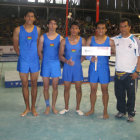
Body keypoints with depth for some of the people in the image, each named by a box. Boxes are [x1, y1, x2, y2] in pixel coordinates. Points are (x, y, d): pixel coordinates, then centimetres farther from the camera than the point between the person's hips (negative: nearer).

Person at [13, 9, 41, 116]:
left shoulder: (37, 29, 1)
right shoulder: (18, 30, -1)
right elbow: (16, 46, 5)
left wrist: (35, 55, 2)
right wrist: (22, 55, 2)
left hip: (34, 61, 1)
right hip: (23, 61, 0)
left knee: (34, 84, 8)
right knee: (25, 84, 7)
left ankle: (33, 107, 21)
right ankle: (27, 108, 21)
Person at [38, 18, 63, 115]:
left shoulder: (60, 38, 2)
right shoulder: (43, 37, 3)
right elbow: (39, 51, 7)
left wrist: (60, 60, -1)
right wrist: (44, 60, 1)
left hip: (56, 63, 0)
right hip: (45, 64, 0)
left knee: (55, 87, 6)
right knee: (46, 87, 6)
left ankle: (53, 106, 21)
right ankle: (47, 106, 21)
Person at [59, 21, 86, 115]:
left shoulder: (82, 41, 0)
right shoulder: (64, 41, -1)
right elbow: (60, 55, -1)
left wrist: (79, 61, -5)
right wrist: (67, 61, -17)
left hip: (78, 67, 0)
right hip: (67, 67, 0)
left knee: (78, 88, 5)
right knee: (67, 88, 8)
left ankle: (78, 108, 21)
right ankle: (66, 108, 25)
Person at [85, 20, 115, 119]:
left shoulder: (110, 41, -1)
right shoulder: (90, 39, 3)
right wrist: (91, 58, -16)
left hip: (104, 68, -1)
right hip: (93, 67, 2)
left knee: (104, 90, 6)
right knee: (93, 89, 10)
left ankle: (105, 111, 20)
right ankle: (92, 109, 27)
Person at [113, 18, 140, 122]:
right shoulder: (115, 39, 5)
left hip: (131, 73, -3)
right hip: (118, 72, 3)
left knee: (131, 94, 5)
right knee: (119, 93, 12)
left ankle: (131, 113, 20)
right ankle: (121, 111, 30)